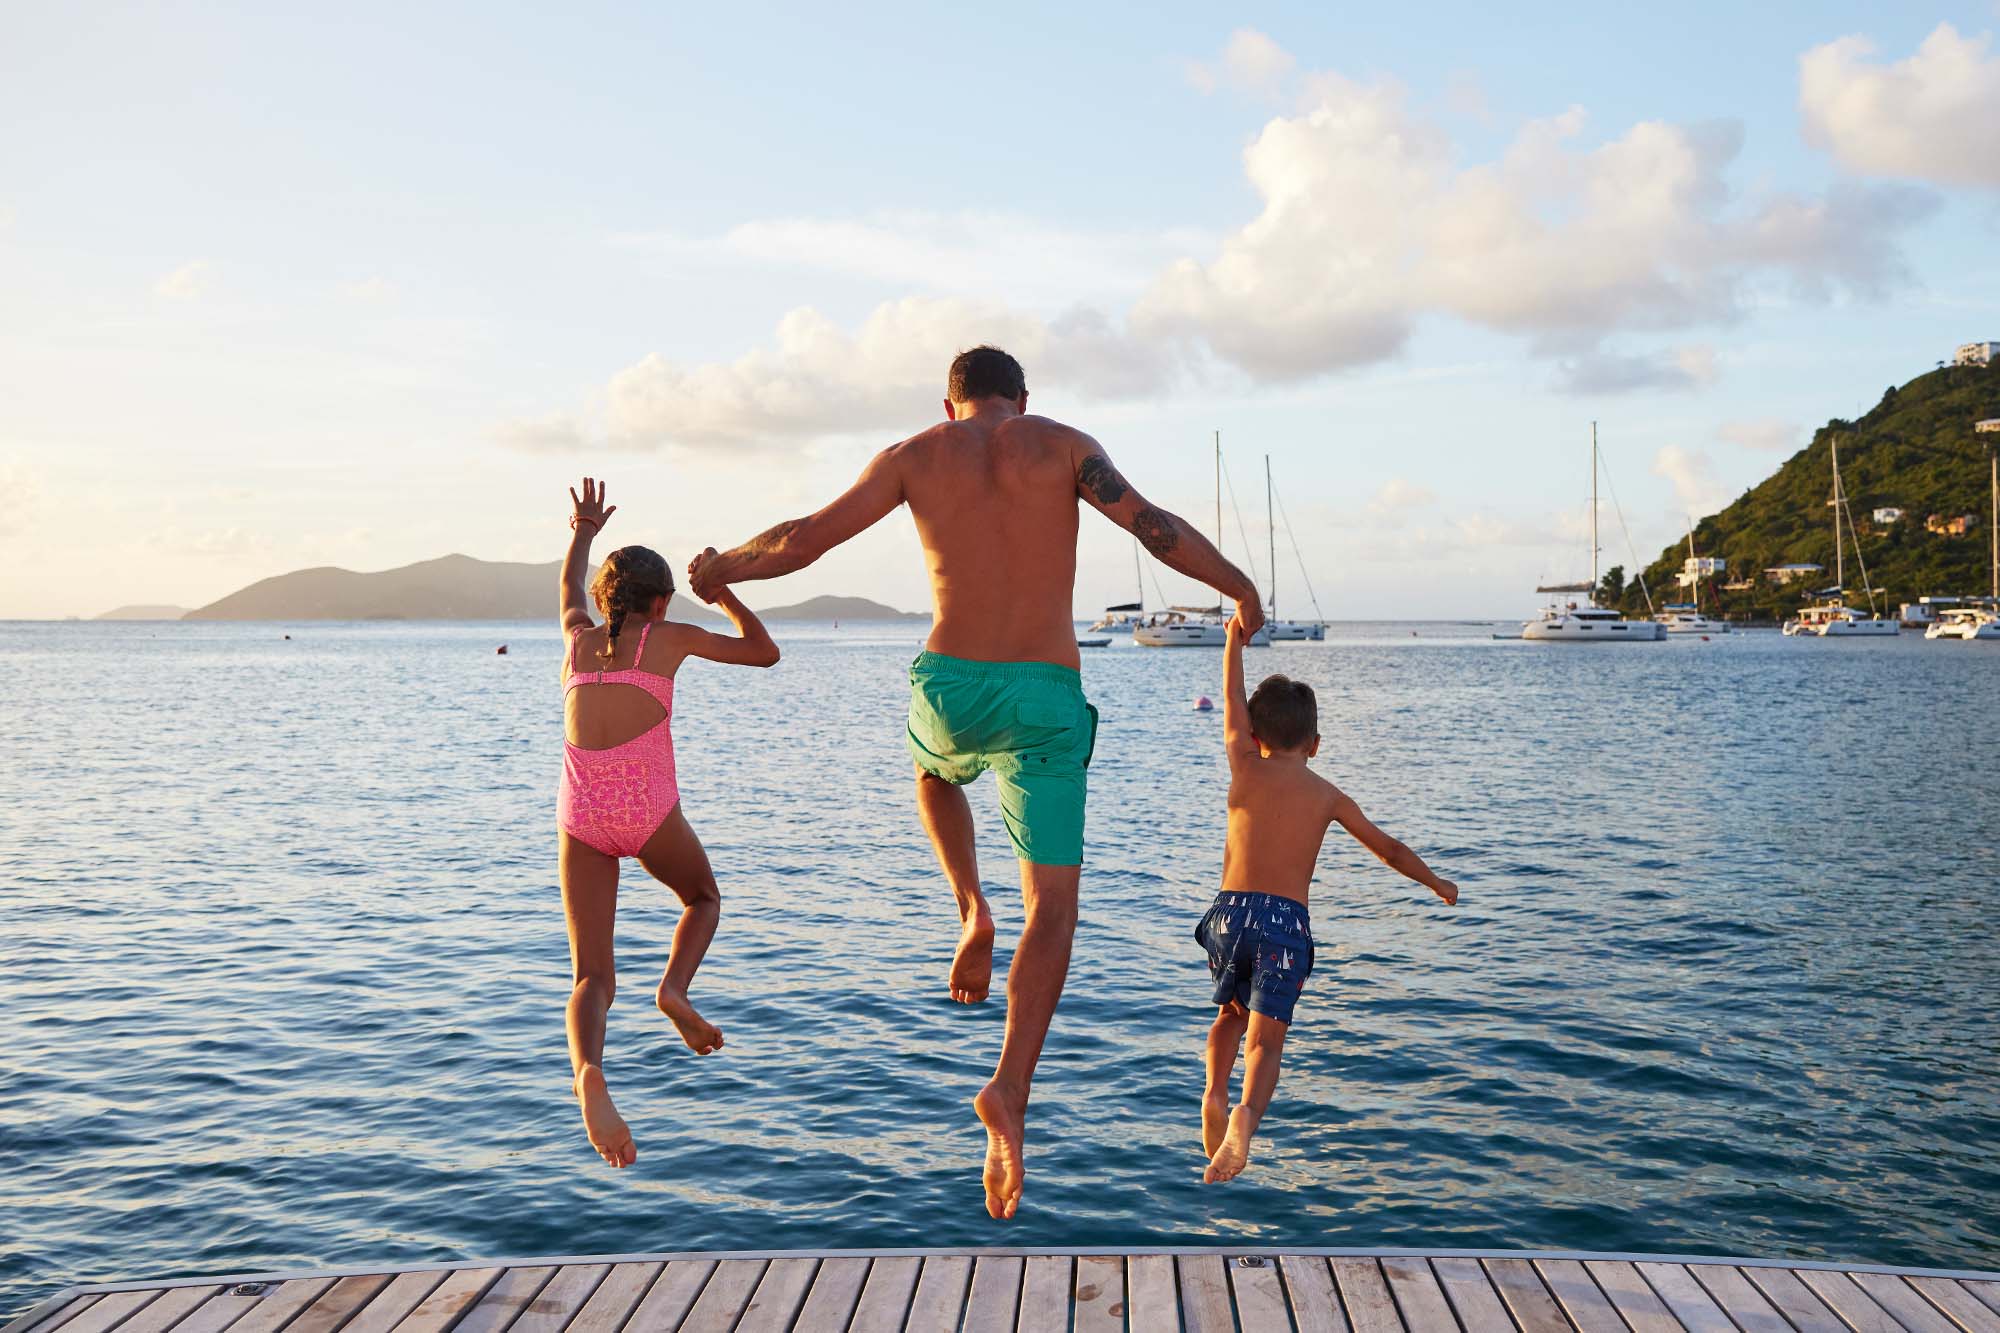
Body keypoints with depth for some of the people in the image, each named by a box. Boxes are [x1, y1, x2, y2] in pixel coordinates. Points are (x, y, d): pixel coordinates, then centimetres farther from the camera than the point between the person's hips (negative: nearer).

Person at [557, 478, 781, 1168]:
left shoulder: (579, 639, 19)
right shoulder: (672, 638, 9)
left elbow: (570, 588, 43)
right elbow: (765, 652, 19)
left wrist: (583, 531, 59)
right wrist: (723, 593, 28)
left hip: (580, 816, 3)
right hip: (649, 809, -2)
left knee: (591, 978, 2)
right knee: (704, 898, 28)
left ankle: (588, 1071, -30)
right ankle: (674, 987, -2)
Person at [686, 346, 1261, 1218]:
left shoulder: (915, 455, 9)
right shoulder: (1063, 444, 6)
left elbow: (804, 538, 7)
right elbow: (1151, 524, -5)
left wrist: (723, 568, 25)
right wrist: (1240, 587, 10)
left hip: (950, 689, 1)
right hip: (1047, 700, -1)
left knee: (935, 769, 39)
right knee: (1052, 912, 6)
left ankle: (971, 910, 17)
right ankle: (1010, 1093, -12)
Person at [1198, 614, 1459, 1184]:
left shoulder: (1246, 768, 9)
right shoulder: (1328, 795, 13)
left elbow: (1232, 703, 22)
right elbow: (1389, 848, 22)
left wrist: (1235, 642, 35)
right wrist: (1435, 883, 38)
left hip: (1232, 911, 1)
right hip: (1287, 920, -1)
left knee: (1232, 1012, 25)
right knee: (1266, 1037, -4)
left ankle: (1215, 1094, 2)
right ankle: (1245, 1115, -32)